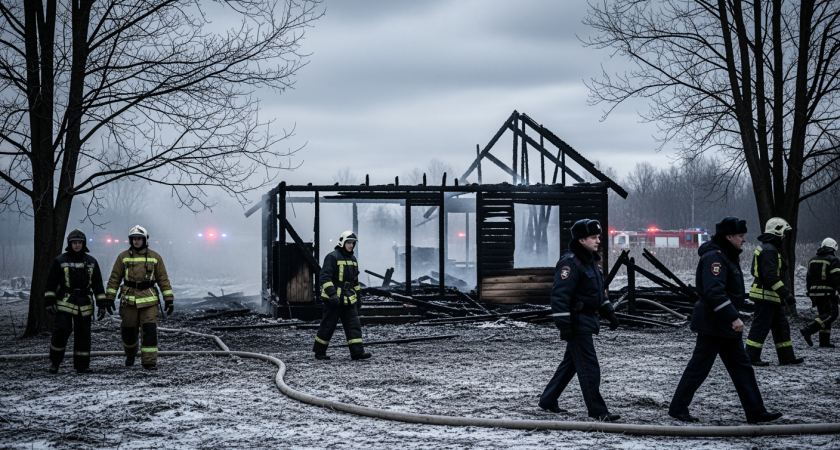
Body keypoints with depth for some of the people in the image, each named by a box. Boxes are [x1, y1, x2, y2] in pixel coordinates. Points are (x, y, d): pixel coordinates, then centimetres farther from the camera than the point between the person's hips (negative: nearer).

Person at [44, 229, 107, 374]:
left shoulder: (91, 262, 10)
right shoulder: (60, 261, 1)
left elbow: (97, 284, 12)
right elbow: (51, 283, 1)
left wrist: (102, 303, 6)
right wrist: (49, 302, -7)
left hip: (84, 305, 3)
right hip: (64, 303, -3)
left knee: (83, 334, 4)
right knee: (62, 330, -14)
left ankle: (82, 365, 12)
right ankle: (54, 361, 3)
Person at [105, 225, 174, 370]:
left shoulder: (155, 257, 4)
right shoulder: (123, 257, 4)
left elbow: (163, 279, 5)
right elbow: (114, 278, 5)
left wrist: (169, 299, 0)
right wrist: (109, 299, -1)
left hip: (149, 300, -1)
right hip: (129, 300, 1)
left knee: (149, 330, -9)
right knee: (129, 331, 9)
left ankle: (149, 361, -6)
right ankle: (130, 354, 35)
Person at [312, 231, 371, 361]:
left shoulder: (352, 259, 16)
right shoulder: (332, 257, -9)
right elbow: (324, 277, -17)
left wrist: (358, 296, 24)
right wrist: (332, 294, -25)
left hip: (349, 300, 7)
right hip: (334, 300, -7)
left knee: (354, 325, -2)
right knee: (328, 326, 1)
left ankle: (357, 352, -5)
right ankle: (319, 351, 14)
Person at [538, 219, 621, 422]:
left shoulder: (590, 260, 15)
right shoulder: (570, 263, -18)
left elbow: (599, 291, 27)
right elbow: (559, 296, -22)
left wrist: (609, 313, 21)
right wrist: (564, 325, -25)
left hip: (587, 320, 10)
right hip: (576, 322, -10)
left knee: (571, 362, 16)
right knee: (589, 366, -8)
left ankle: (547, 400, 26)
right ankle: (597, 410, -3)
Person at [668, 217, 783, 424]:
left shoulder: (727, 257, 16)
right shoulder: (714, 257, -18)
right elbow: (714, 292, -28)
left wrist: (733, 317, 20)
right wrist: (734, 317, -29)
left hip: (726, 325, 11)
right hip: (712, 325, -11)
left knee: (742, 367, 10)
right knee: (699, 368, -3)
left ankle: (755, 412, 13)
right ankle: (678, 408, 7)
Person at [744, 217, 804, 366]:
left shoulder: (769, 248, 17)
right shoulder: (769, 250, -18)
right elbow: (771, 276, -26)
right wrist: (786, 294, -25)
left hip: (771, 297, 11)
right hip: (766, 296, -11)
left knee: (781, 326, 14)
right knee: (761, 326, -6)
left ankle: (786, 357, 19)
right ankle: (751, 357, -1)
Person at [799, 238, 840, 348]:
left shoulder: (812, 260, 14)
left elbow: (808, 279, 17)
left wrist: (811, 296, 22)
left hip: (814, 292, 7)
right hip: (827, 293, -7)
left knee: (825, 315, 13)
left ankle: (824, 341, 6)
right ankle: (808, 331, -21)